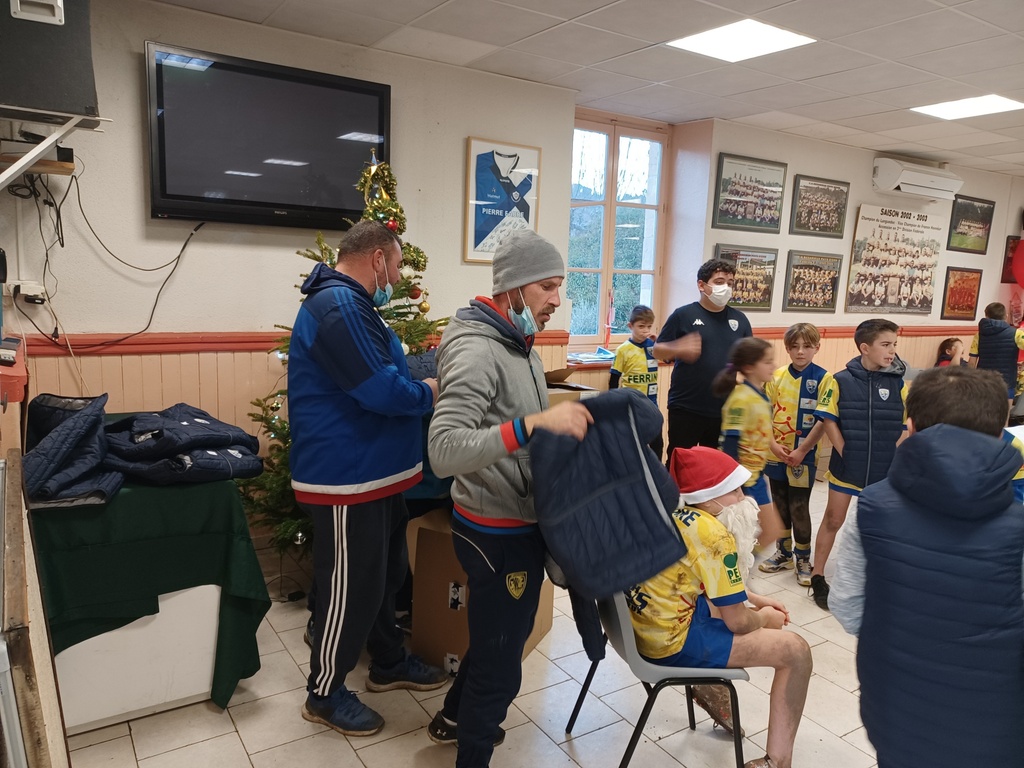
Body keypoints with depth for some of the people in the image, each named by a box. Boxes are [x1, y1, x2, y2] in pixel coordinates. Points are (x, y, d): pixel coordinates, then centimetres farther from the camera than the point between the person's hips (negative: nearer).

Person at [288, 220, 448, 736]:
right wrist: (431, 393, -10)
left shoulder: (347, 304, 15)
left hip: (372, 472, 11)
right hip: (347, 478, -11)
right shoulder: (338, 306, -22)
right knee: (350, 588, 4)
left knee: (385, 575, 23)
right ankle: (325, 694, 24)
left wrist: (417, 382, 5)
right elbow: (381, 391, -27)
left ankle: (388, 663, 41)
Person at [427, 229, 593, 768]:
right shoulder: (478, 351, -24)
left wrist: (564, 423, 2)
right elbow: (443, 452, -37)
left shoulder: (520, 345, 7)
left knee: (501, 637, 29)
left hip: (516, 524, 10)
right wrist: (534, 424, -42)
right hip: (497, 532, -10)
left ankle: (454, 719, 52)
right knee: (500, 661, 9)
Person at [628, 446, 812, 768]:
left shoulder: (675, 513, 5)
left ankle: (712, 686, 34)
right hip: (672, 641, -9)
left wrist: (756, 599, 16)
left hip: (648, 623, 9)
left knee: (732, 601, 30)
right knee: (796, 651, -4)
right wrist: (764, 618, 6)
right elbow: (737, 623, -14)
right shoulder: (715, 535, -21)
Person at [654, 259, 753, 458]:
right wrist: (679, 348, -23)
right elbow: (657, 350, -3)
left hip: (725, 410, 4)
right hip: (686, 409, -4)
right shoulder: (683, 315, -4)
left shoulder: (739, 319, 8)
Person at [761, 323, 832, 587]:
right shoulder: (777, 376, 2)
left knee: (799, 509, 4)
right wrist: (773, 444, -8)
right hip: (776, 455, 4)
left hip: (804, 457, -4)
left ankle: (802, 559, 22)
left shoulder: (823, 379, -8)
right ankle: (783, 553, 31)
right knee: (780, 506, 15)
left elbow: (823, 421, -11)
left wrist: (801, 451, -13)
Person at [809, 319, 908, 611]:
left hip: (885, 469, 2)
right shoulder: (841, 380, -9)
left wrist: (894, 451, -7)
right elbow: (829, 420, -6)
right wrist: (844, 453, -9)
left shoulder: (898, 382, -4)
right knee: (833, 520, 8)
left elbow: (913, 420, 0)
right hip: (846, 466, -2)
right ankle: (817, 576, 20)